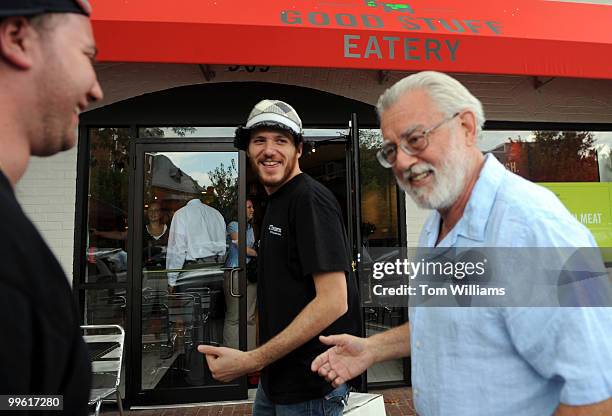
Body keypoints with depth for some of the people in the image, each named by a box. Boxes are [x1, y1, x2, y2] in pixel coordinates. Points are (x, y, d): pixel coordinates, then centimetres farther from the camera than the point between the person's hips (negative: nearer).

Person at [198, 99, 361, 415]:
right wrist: (262, 363, 13)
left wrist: (251, 361, -23)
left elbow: (333, 301, -25)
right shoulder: (276, 202, 10)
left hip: (309, 387, -8)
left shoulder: (310, 199, -19)